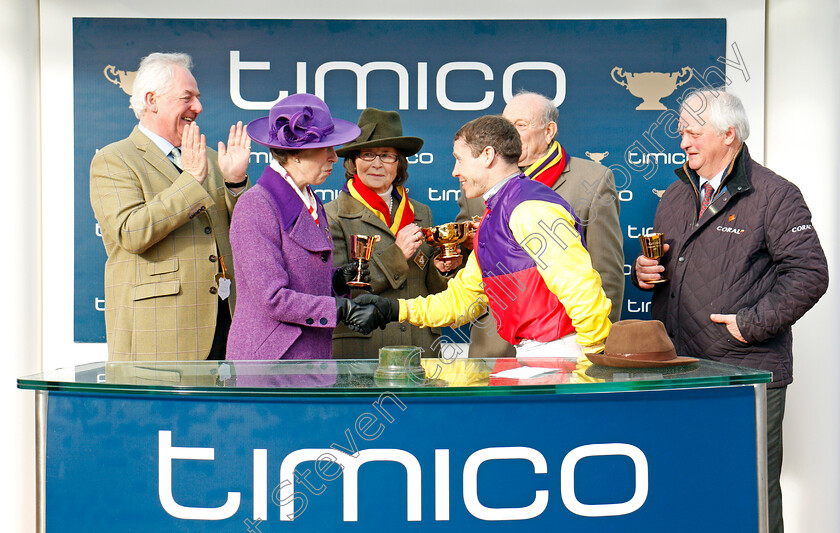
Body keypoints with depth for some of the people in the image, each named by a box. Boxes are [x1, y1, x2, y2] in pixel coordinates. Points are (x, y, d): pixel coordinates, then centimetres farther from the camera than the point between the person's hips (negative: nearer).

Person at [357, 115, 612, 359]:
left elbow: (580, 284, -19)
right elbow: (463, 299, 21)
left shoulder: (530, 209, -13)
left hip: (558, 353, -8)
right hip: (529, 353, 8)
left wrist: (594, 355, -15)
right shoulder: (492, 218, 18)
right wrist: (395, 309, 13)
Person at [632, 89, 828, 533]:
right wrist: (645, 272, 3)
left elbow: (810, 273, -11)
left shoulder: (774, 194, -5)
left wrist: (752, 323, -16)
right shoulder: (676, 196, 16)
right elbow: (659, 264, 27)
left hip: (748, 376, -6)